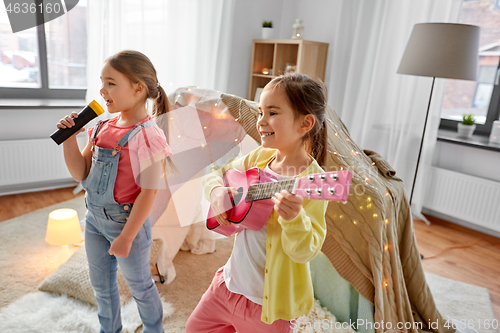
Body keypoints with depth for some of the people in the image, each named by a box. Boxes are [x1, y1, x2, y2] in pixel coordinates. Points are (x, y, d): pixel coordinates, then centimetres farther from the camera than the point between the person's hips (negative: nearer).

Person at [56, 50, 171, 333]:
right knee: (101, 283, 24)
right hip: (94, 216, 7)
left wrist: (126, 237, -19)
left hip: (126, 221, -7)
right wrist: (70, 139, -10)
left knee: (139, 285, 15)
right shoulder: (104, 127, 0)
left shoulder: (147, 135, -23)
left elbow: (149, 192, -23)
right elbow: (81, 174, 3)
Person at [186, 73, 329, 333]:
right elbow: (216, 175, 8)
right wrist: (217, 192, -13)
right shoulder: (259, 157, -4)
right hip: (231, 281, 6)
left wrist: (294, 218, -43)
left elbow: (304, 252, -24)